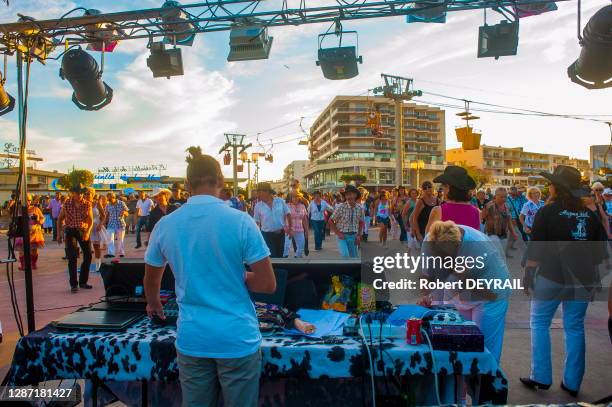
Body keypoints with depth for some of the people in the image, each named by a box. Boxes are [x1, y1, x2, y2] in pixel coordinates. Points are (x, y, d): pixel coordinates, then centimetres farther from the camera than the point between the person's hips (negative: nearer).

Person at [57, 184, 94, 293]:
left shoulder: (87, 204, -4)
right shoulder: (66, 203, -5)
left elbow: (90, 220, -7)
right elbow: (60, 218, 6)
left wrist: (88, 232, -23)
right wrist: (59, 234, 2)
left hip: (83, 231, 2)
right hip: (70, 231, -2)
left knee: (88, 256, 3)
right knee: (72, 258, -7)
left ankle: (83, 282, 19)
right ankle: (73, 284, 2)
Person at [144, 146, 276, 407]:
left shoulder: (164, 225, -2)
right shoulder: (241, 222, -12)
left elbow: (151, 280, 15)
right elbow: (268, 285, -11)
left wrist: (154, 305, 35)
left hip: (191, 339, 3)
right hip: (238, 339, -3)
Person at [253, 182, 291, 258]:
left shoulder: (280, 201, -4)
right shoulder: (258, 206, -5)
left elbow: (287, 215, 5)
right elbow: (256, 222, 0)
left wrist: (289, 228, 2)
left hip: (280, 233, 2)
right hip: (267, 234, -2)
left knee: (280, 255, 13)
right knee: (271, 257, -5)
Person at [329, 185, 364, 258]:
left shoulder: (360, 209, -3)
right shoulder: (341, 207, -15)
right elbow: (331, 221, -6)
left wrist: (359, 235, 3)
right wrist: (338, 233, -12)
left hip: (353, 236, 4)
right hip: (342, 236, -4)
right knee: (345, 255, -22)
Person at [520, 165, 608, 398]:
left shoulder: (547, 212, -8)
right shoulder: (590, 215, 7)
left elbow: (535, 250, -11)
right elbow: (600, 253, 11)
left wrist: (528, 275, -3)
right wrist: (594, 279, 18)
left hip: (551, 276, -5)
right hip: (583, 279, 5)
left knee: (539, 323, 8)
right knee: (575, 328, 11)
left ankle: (541, 377, 8)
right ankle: (572, 383, 18)